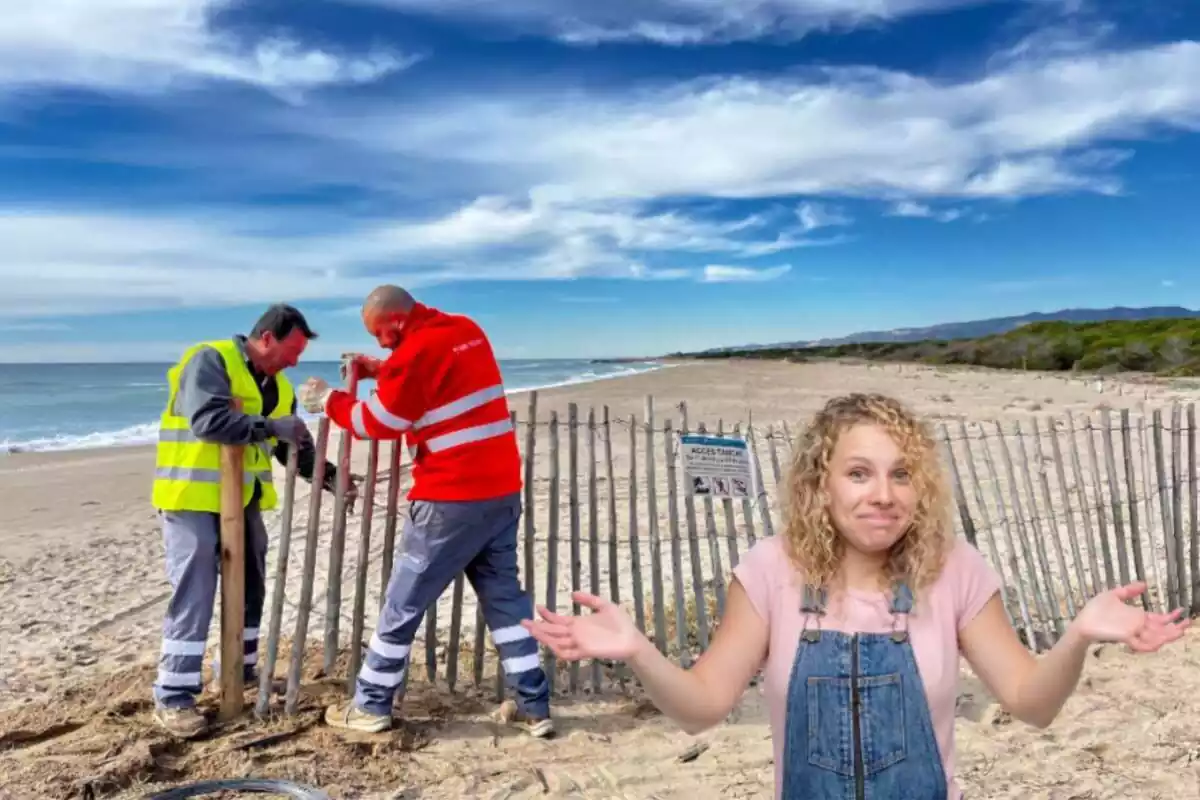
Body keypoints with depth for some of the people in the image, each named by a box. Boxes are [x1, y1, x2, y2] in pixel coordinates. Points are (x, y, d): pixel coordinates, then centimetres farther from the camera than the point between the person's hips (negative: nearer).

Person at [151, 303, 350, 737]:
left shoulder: (278, 386, 10)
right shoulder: (210, 360, -14)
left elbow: (296, 446, 12)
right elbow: (208, 419, -30)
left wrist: (329, 475, -2)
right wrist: (269, 427, -27)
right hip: (193, 498, -8)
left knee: (250, 588, 15)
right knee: (193, 596, -7)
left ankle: (240, 670, 32)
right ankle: (172, 696, 3)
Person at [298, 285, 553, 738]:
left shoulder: (417, 350, -13)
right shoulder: (467, 332, 11)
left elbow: (376, 423, -6)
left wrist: (328, 401, 9)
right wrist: (382, 371, 19)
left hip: (452, 500, -8)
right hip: (502, 491, 8)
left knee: (404, 602, 7)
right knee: (505, 598, 13)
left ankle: (371, 707, 20)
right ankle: (534, 708, 15)